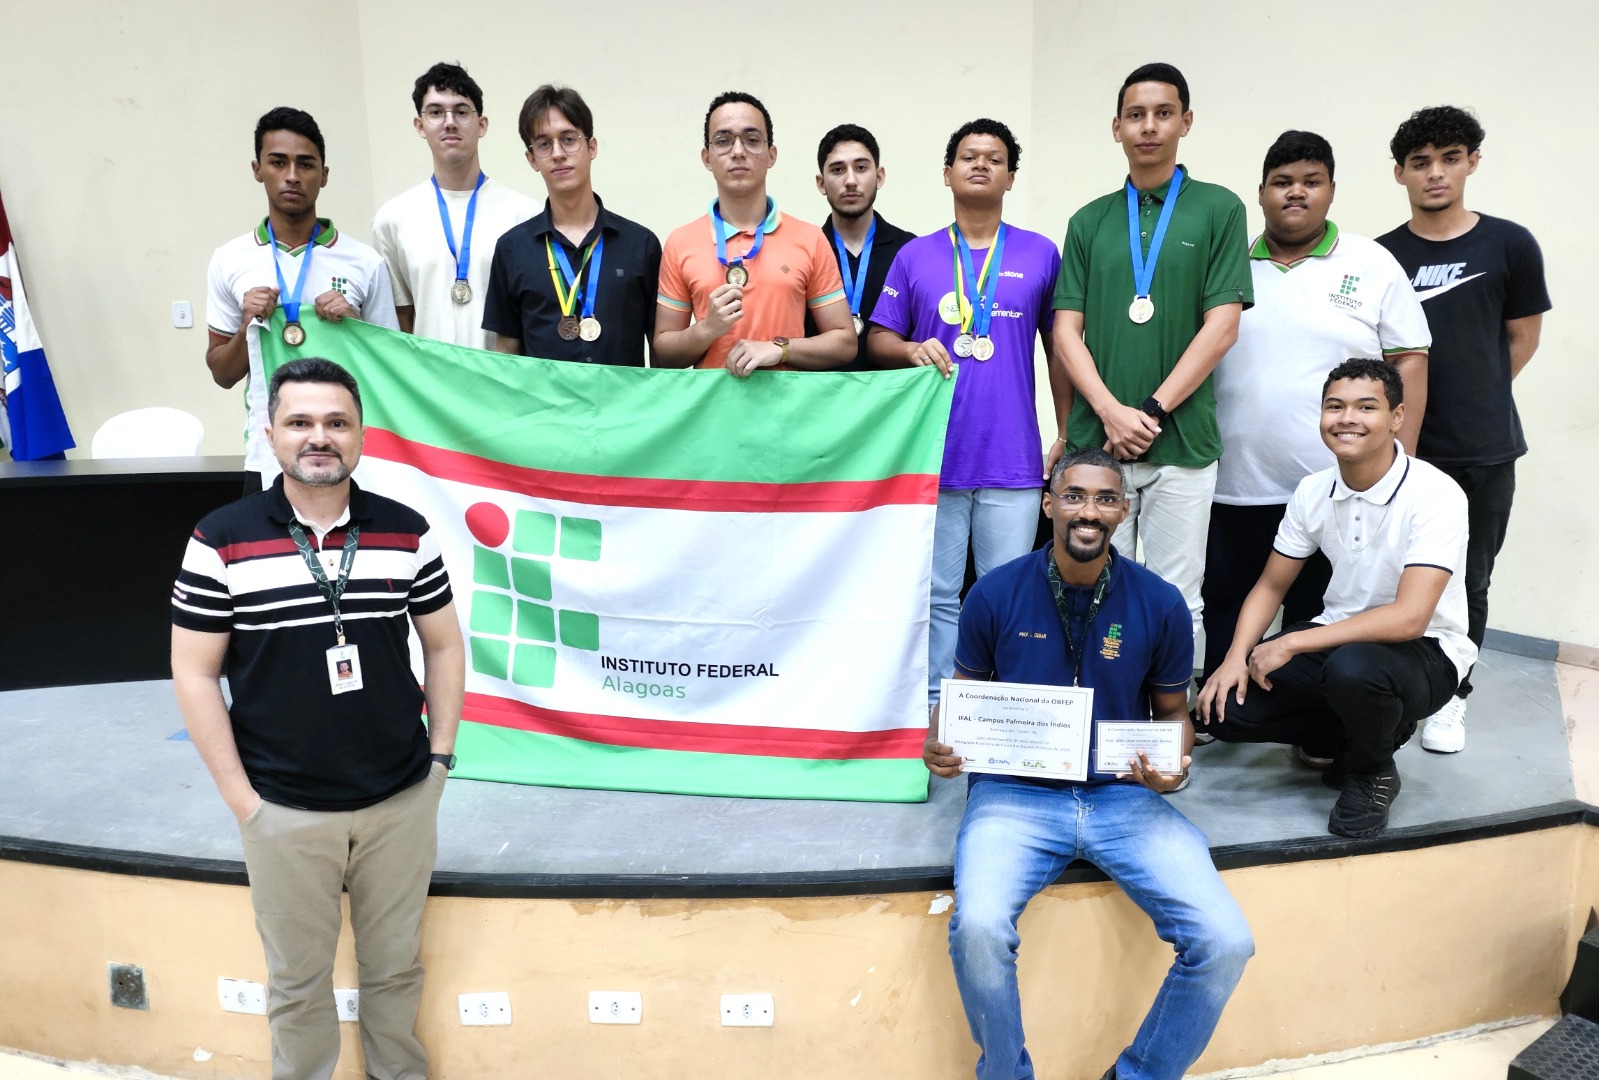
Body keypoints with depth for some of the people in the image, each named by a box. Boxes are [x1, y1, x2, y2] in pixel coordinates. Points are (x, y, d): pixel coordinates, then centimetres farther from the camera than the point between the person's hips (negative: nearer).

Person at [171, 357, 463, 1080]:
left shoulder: (407, 533, -4)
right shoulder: (221, 541, -8)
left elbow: (443, 645, 5)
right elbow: (194, 674, -5)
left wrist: (440, 755, 2)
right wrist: (239, 796, -6)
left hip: (402, 800, 2)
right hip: (285, 809, -1)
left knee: (395, 965, 18)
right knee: (297, 978, 17)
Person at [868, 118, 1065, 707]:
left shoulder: (1040, 254, 8)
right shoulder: (916, 256, 9)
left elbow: (1058, 346, 11)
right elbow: (878, 339, 10)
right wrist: (913, 350, -12)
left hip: (1013, 458, 0)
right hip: (934, 454, 1)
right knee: (937, 594, 6)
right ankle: (937, 706, 18)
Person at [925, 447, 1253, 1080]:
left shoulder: (1160, 605, 0)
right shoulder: (996, 594, -3)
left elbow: (1173, 711, 13)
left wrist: (1175, 765, -8)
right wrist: (940, 742, -12)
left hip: (1125, 796, 2)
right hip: (1015, 791, -2)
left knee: (1225, 943, -16)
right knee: (978, 928, -29)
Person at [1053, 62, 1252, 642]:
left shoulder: (1218, 209, 4)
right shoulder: (1089, 221, 11)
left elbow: (1221, 327, -3)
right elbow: (1067, 330, 4)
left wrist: (1152, 411, -11)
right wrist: (1110, 412, -10)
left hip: (1182, 443, -2)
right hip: (1095, 441, 2)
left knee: (1176, 600, 5)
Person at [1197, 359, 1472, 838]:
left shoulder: (1436, 495, -21)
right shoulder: (1313, 491, -3)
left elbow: (1409, 618, -30)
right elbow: (1271, 586, 5)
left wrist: (1291, 644, -27)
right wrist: (1237, 656, -12)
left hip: (1423, 650, -5)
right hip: (1339, 637, 5)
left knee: (1352, 668, -39)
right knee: (1226, 709, -14)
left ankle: (1371, 771, -5)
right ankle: (1347, 732, 12)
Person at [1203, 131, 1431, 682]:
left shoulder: (1372, 265, 4)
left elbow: (1409, 364, 3)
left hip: (1337, 490, -1)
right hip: (1233, 486, 2)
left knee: (1316, 623, 8)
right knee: (1225, 616, 10)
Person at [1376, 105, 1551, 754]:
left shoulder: (1509, 246, -1)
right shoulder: (1381, 257, 3)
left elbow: (1522, 341, 6)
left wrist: (1476, 402, 9)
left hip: (1483, 453, -1)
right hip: (1400, 447, 1)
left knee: (1467, 581, 7)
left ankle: (1450, 698, 21)